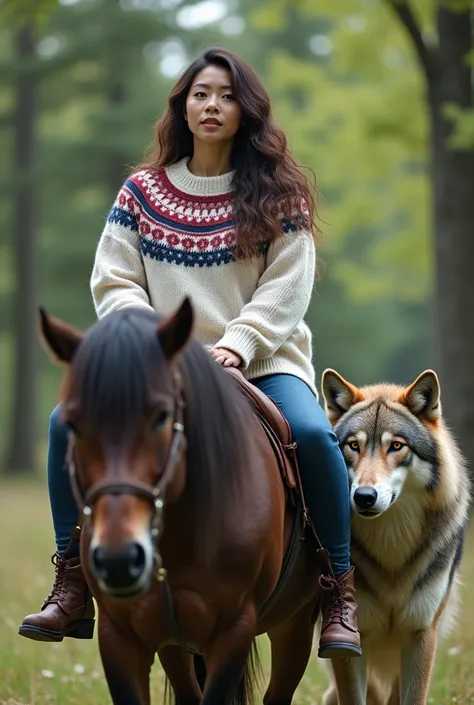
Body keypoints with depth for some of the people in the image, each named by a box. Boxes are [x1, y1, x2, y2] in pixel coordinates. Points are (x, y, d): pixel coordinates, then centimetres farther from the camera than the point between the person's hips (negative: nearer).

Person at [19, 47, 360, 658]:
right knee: (68, 421, -21)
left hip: (260, 359, -2)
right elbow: (113, 282, 4)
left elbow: (285, 292, -4)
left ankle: (340, 592, -17)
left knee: (312, 433, -33)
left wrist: (235, 347, -19)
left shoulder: (277, 193, 4)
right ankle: (72, 589, -11)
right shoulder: (142, 192, 9)